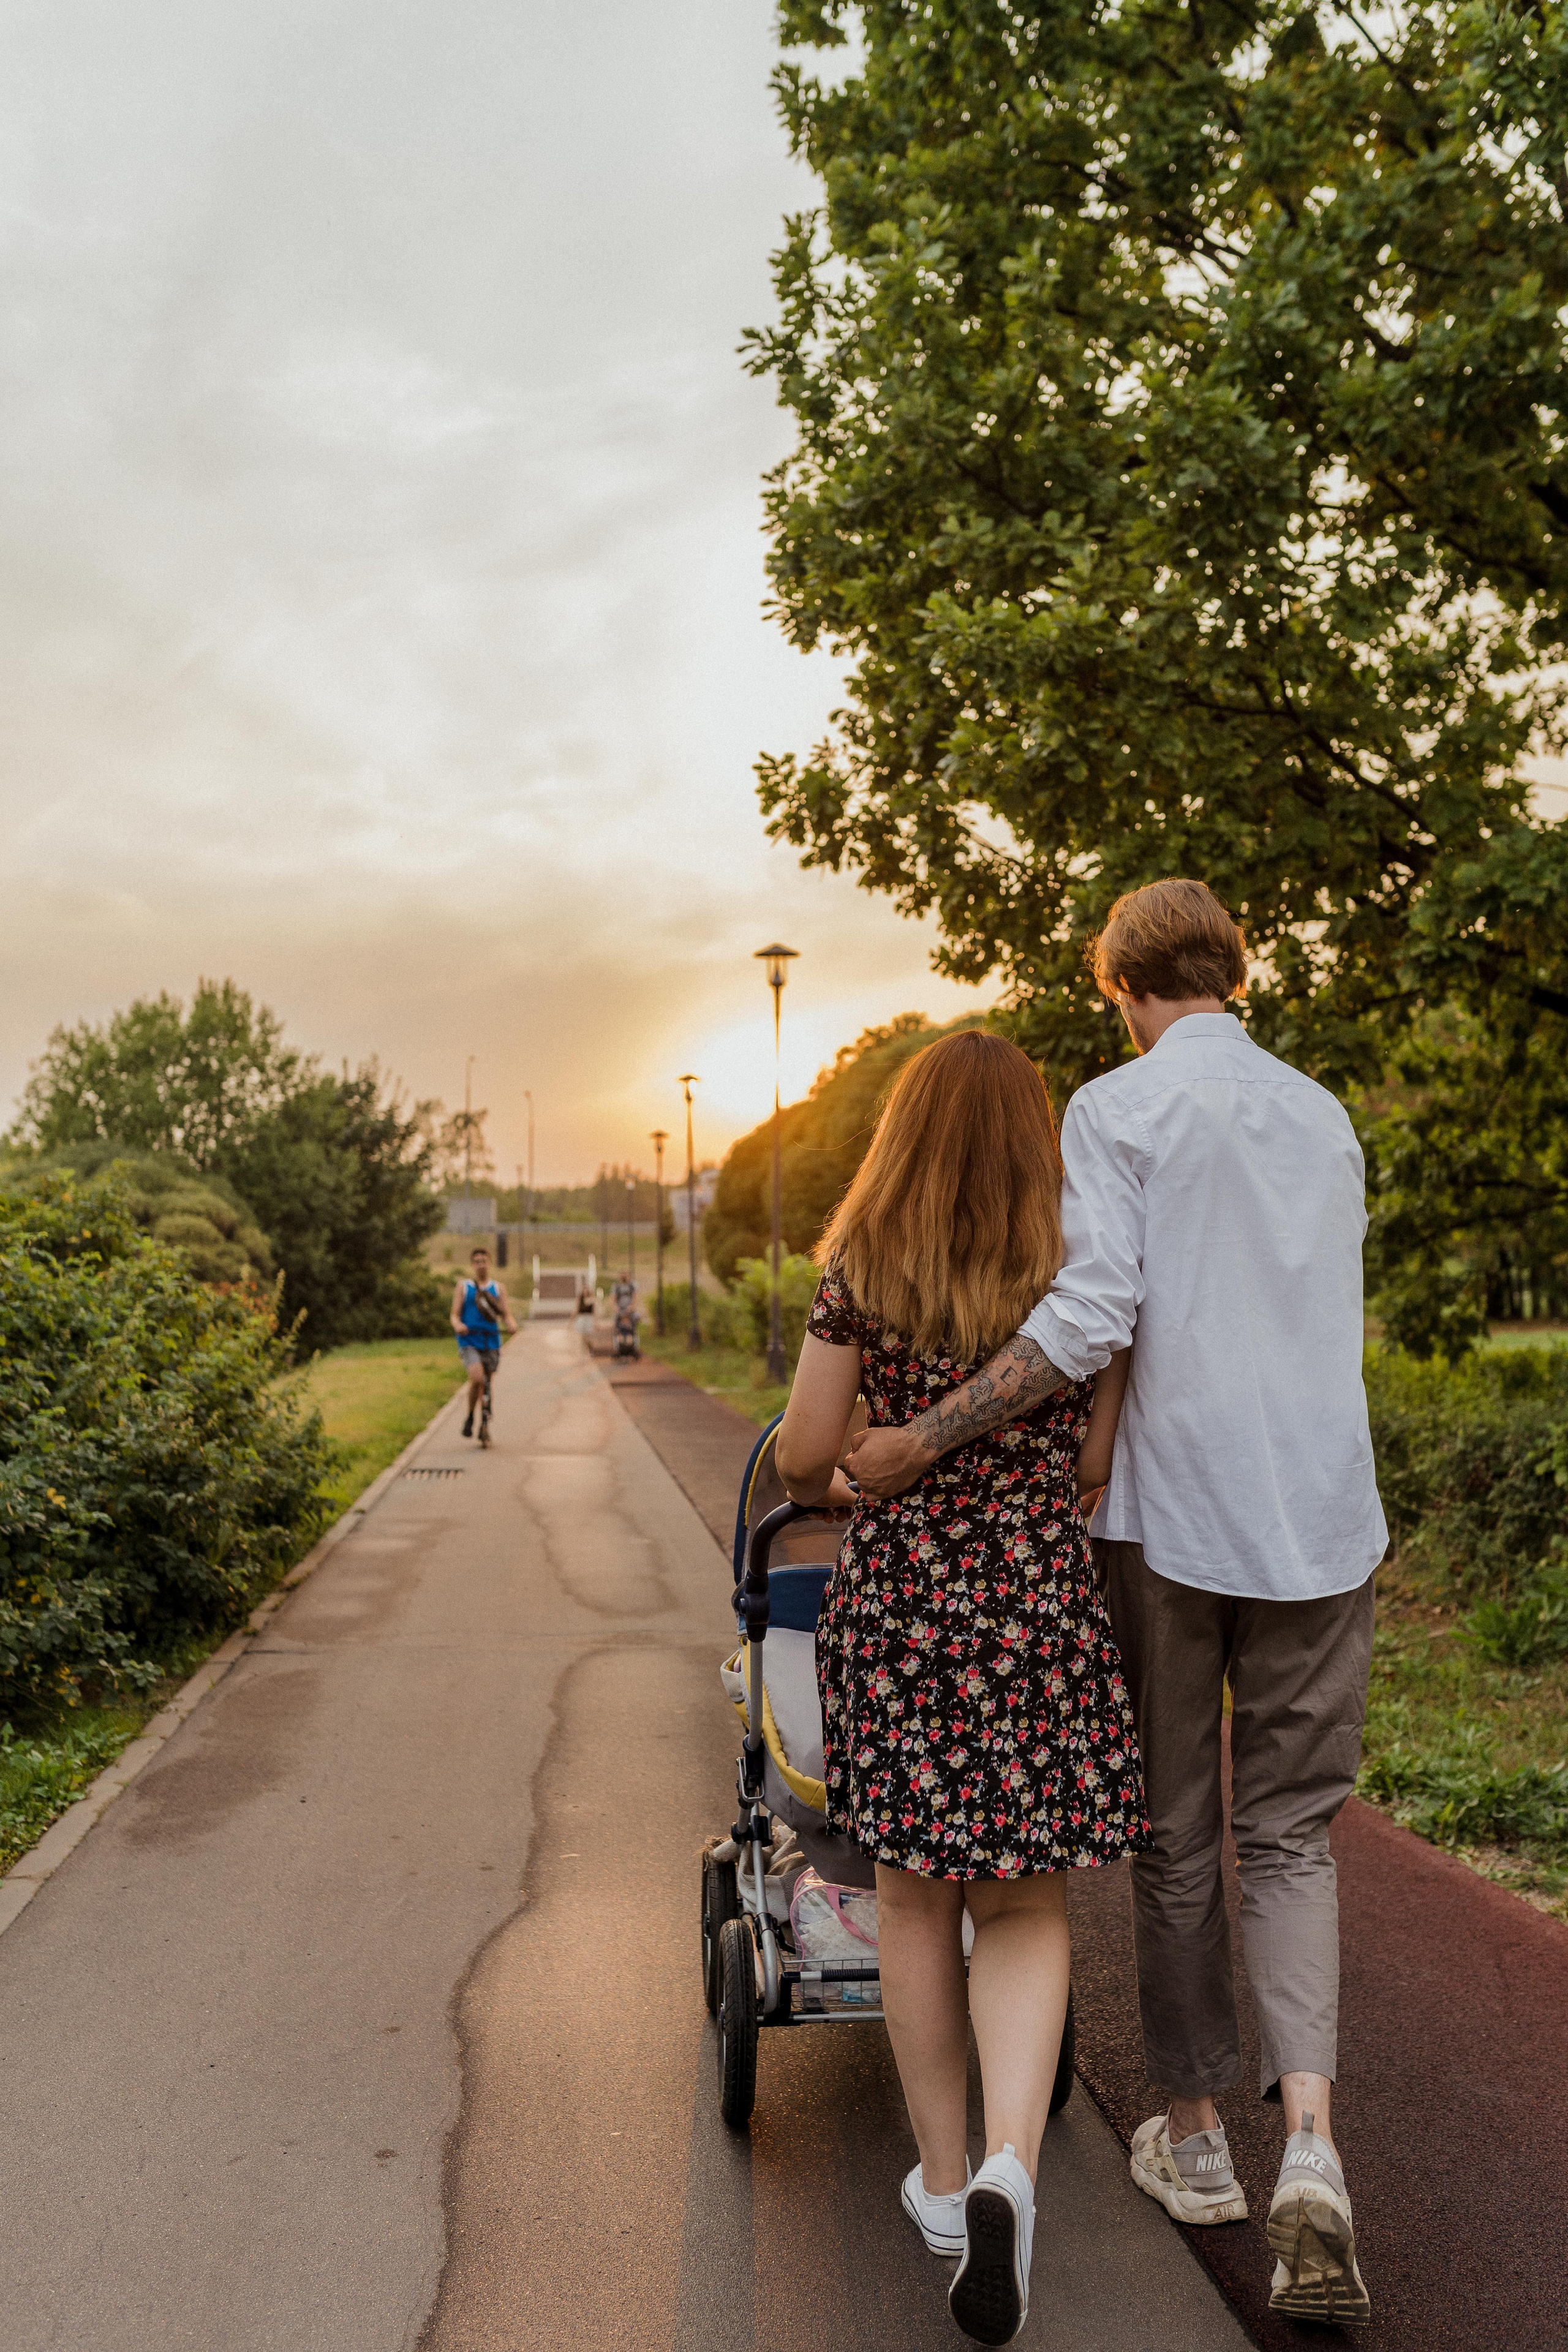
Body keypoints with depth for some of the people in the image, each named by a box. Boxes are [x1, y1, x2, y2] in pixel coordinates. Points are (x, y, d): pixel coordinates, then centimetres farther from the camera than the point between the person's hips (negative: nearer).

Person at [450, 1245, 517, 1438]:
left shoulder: (498, 1288, 14)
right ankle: (469, 1417, -4)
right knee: (477, 1379, -24)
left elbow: (506, 1315, 8)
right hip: (469, 1342, -3)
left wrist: (512, 1324, -15)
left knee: (486, 1384, 6)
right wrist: (458, 1326, -20)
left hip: (491, 1343, 3)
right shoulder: (463, 1287, 8)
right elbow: (455, 1315, 2)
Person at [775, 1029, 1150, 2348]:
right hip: (1041, 1599, 0)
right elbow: (1097, 1466, 1)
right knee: (1024, 1906, 11)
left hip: (896, 1597, 0)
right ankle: (1009, 2164, -8)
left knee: (917, 1897, 16)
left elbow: (805, 1460, -2)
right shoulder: (1079, 1276, -2)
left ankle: (945, 2178, 27)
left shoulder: (859, 1274, -3)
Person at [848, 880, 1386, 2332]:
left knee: (1177, 1834, 11)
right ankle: (1310, 2142, -4)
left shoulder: (1119, 1108, -6)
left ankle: (1197, 2135, 25)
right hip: (1323, 1518, 4)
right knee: (1291, 1834, 11)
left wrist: (921, 1442, -16)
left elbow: (1092, 1317, -18)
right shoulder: (1325, 1119, 11)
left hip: (1174, 1515, -4)